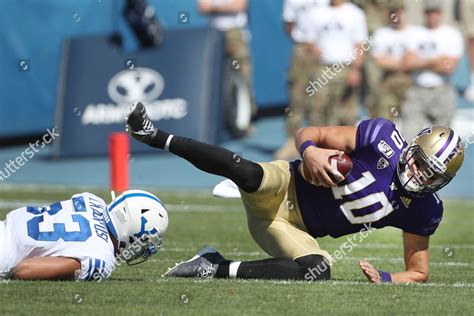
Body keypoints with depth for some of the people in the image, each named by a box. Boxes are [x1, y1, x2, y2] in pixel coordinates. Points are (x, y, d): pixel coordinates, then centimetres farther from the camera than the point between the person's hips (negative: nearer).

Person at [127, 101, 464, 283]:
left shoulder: (422, 211, -2)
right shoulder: (383, 137, -12)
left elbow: (419, 272, 6)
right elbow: (308, 133, -6)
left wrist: (385, 279, -16)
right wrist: (310, 152, -31)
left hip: (297, 228, 3)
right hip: (284, 188, -3)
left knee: (318, 272, -28)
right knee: (249, 174, -38)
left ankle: (216, 267, -16)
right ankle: (155, 136, -27)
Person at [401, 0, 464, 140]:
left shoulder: (452, 35, 4)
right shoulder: (414, 34, 12)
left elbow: (448, 67, -8)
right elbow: (406, 64, 1)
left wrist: (419, 63, -4)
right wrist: (433, 61, -6)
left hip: (442, 92, -2)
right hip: (416, 91, 2)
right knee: (409, 134, -10)